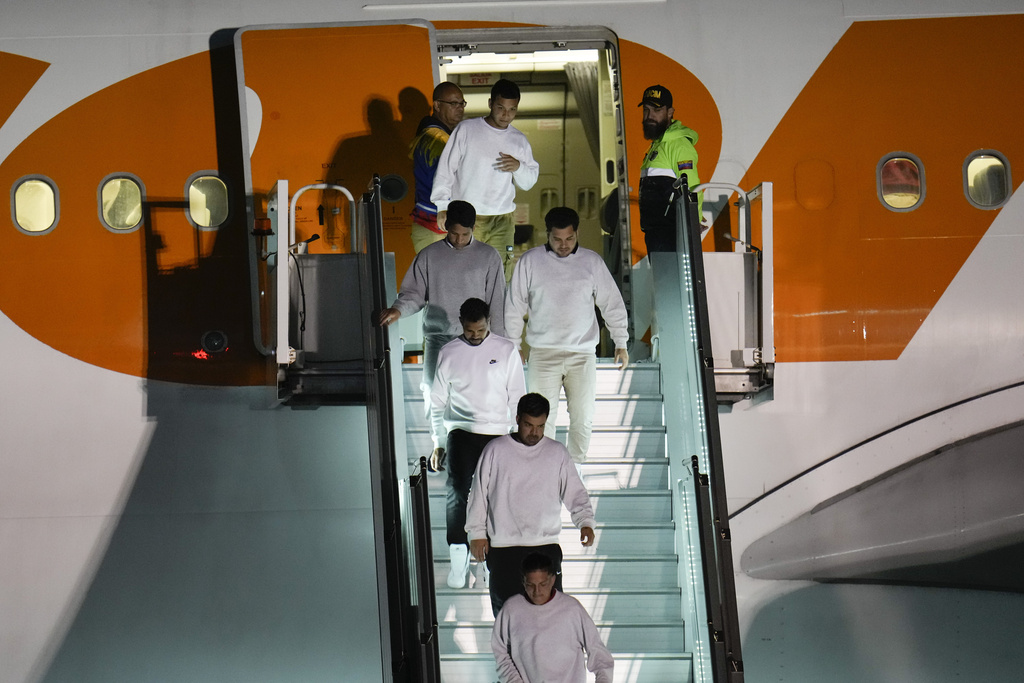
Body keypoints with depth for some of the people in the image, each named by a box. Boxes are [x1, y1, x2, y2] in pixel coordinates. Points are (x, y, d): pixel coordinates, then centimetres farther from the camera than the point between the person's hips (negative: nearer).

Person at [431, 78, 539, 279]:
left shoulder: (519, 140, 11)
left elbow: (529, 182, 16)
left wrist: (518, 167, -6)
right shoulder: (466, 130, 0)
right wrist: (442, 207, -6)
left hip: (502, 223, 3)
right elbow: (446, 169, 1)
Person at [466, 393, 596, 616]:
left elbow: (575, 493, 3)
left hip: (546, 546, 1)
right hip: (503, 547, -1)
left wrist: (585, 522, -14)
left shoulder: (557, 453, 4)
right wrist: (477, 533, 3)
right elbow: (479, 493, 6)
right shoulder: (495, 451, 1)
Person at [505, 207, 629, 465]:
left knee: (583, 419, 1)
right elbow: (514, 306, 8)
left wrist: (621, 343, 8)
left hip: (582, 354, 1)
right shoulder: (529, 262, 1)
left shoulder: (592, 262, 4)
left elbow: (612, 303, 11)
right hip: (543, 354, -1)